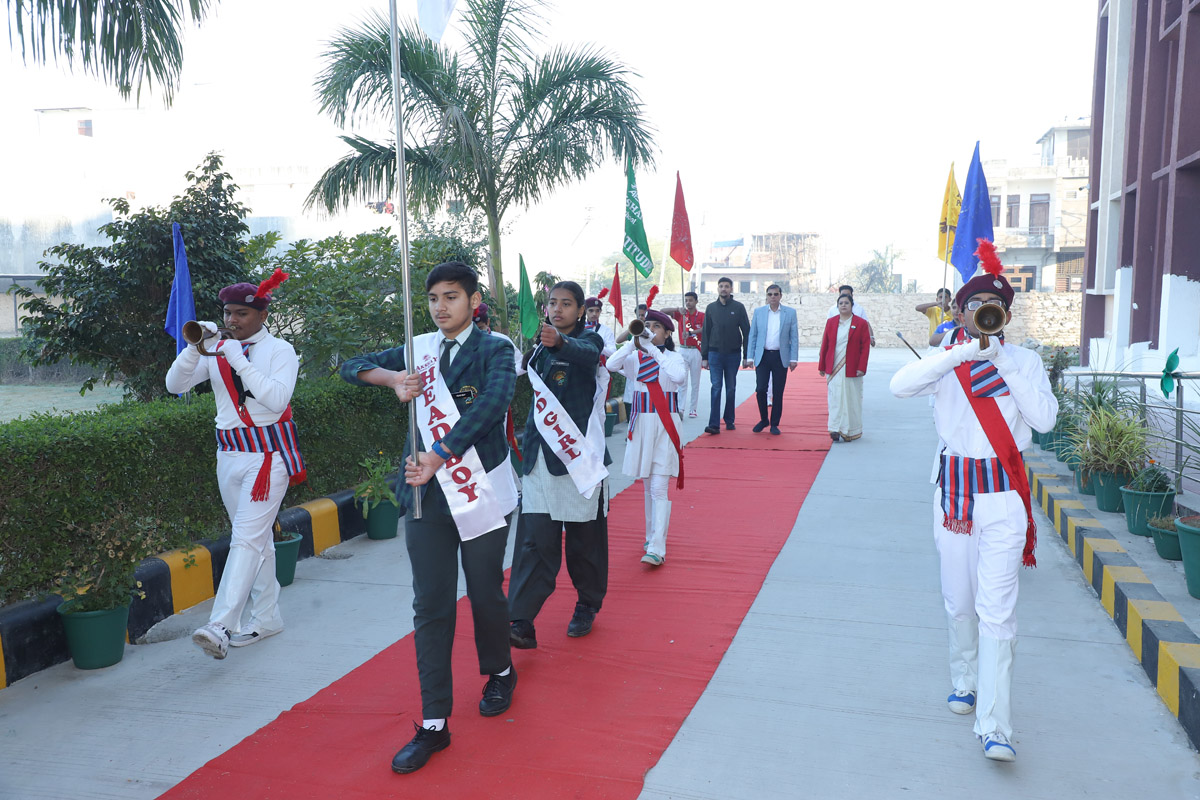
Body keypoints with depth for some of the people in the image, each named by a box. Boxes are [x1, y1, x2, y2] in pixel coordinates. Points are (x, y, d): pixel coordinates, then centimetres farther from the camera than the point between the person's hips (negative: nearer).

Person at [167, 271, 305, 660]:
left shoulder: (279, 350, -3)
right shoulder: (217, 350, 10)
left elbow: (277, 399, -18)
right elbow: (175, 384, 3)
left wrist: (241, 363, -20)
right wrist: (194, 348, -12)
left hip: (267, 453, -6)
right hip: (229, 454, 6)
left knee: (246, 538, -13)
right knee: (257, 539, 14)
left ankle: (220, 628, -19)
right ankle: (266, 617, 24)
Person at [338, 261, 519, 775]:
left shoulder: (494, 351, -2)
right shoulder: (419, 350, 11)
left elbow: (492, 403, -19)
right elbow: (353, 367, 10)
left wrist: (437, 456, -27)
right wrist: (393, 377, -12)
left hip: (482, 493, -3)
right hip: (427, 494, 3)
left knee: (486, 594, 11)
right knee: (430, 607, 3)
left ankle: (500, 672, 40)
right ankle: (434, 724, 11)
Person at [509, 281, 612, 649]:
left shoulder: (588, 340, -6)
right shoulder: (540, 347, 12)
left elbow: (587, 354, -30)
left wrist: (559, 342, -52)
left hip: (580, 453, -4)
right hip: (541, 455, 4)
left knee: (585, 538, 8)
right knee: (534, 539, -3)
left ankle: (587, 606, 29)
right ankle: (521, 622, -7)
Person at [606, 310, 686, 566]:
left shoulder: (674, 358, 0)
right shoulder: (635, 358, 6)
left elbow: (680, 376, -22)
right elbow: (611, 365, -12)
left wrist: (654, 351, -20)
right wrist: (634, 342, -18)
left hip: (665, 426, -3)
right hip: (641, 425, 4)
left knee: (659, 488, -9)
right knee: (647, 486, 13)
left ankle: (656, 549, -12)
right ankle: (652, 536, 28)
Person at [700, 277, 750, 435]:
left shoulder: (738, 307, 1)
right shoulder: (711, 308, 6)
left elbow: (746, 331, 2)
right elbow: (705, 333, 8)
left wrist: (746, 356, -3)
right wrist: (704, 356, 3)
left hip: (733, 354, 0)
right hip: (715, 353, 0)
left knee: (731, 389, 8)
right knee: (716, 388, -6)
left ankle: (729, 421, 18)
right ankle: (714, 424, -10)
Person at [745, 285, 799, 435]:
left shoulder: (790, 312, 4)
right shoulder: (758, 312, 6)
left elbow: (794, 337, 3)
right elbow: (752, 336, 7)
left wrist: (793, 359, -4)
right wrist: (750, 357, 0)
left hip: (781, 357, 0)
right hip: (763, 356, 1)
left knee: (778, 392, 3)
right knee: (761, 389, -5)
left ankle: (774, 424, 14)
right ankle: (763, 420, 15)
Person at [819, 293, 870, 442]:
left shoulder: (861, 323, 0)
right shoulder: (831, 322, 7)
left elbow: (865, 347, -2)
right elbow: (824, 345, 9)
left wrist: (861, 367, -10)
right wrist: (822, 366, 7)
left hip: (852, 370, -2)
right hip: (833, 369, 2)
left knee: (851, 400, 4)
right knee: (835, 399, -1)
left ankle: (850, 431, 14)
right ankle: (836, 430, 1)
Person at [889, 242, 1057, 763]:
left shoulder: (1025, 362, 3)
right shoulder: (946, 361, 2)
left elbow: (1044, 419, -12)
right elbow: (898, 386, -17)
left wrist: (1001, 360, -14)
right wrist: (964, 352, -23)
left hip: (1004, 495, -1)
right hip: (954, 489, 2)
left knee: (997, 609, -9)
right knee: (958, 602, 13)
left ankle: (994, 726, -6)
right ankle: (965, 683, 35)